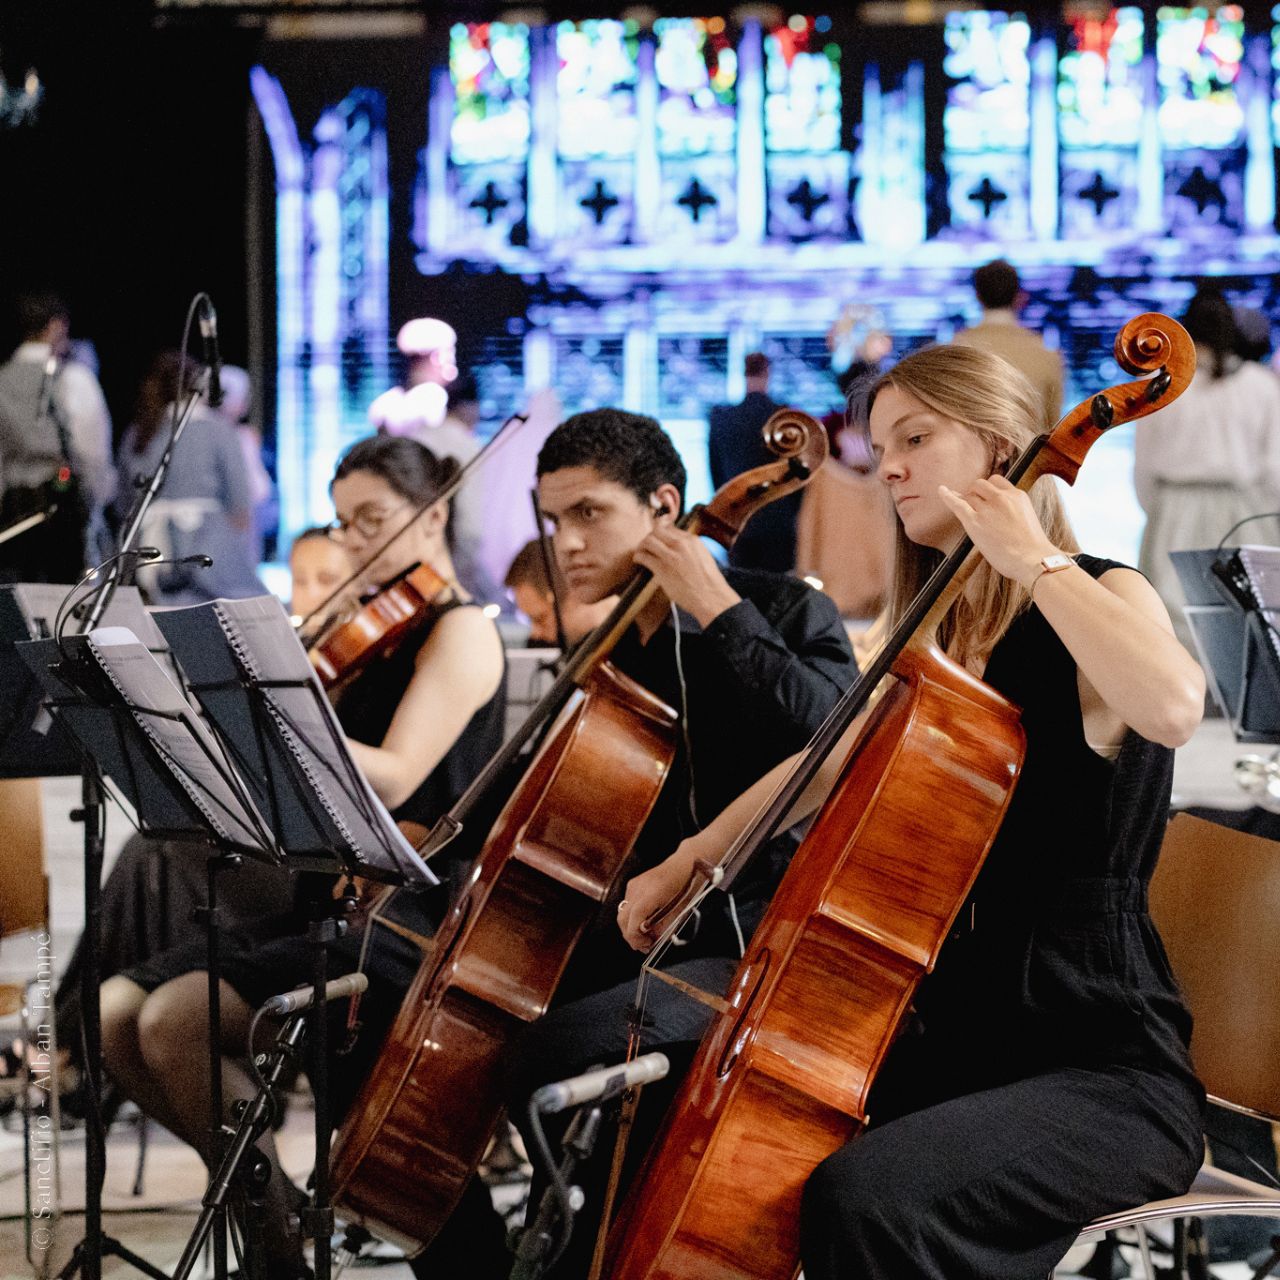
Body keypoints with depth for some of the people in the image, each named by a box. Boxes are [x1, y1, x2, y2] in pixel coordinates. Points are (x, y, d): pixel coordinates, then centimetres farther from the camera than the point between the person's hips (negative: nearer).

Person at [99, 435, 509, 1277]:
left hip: (410, 914, -9)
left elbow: (390, 778, -21)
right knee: (115, 1016, -6)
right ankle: (259, 1185, 8)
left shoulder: (460, 632, -6)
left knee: (174, 1019, -25)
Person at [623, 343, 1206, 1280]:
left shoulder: (1102, 599, -9)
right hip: (958, 1044, 9)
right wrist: (691, 859, 22)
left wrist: (1034, 560, -23)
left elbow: (1173, 706, -34)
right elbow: (826, 773, 32)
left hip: (1108, 1070, -8)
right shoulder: (944, 642, 15)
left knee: (865, 1195, -33)